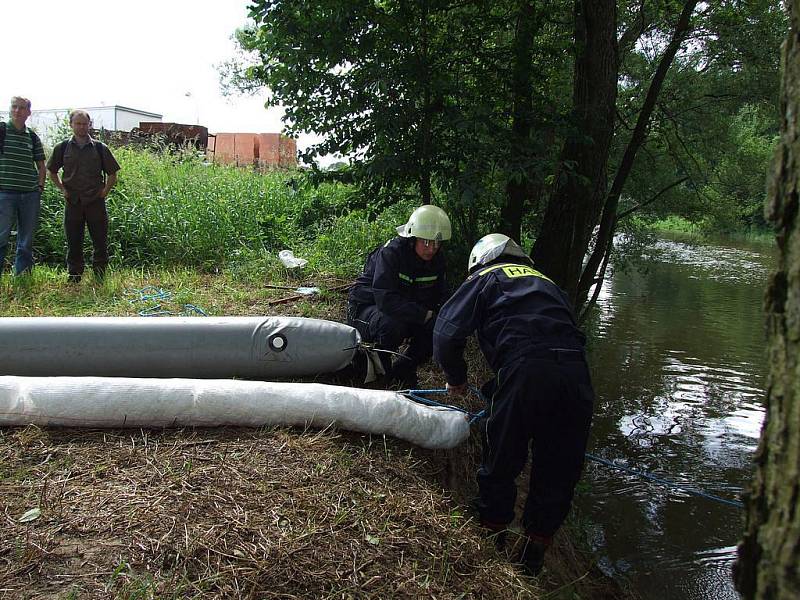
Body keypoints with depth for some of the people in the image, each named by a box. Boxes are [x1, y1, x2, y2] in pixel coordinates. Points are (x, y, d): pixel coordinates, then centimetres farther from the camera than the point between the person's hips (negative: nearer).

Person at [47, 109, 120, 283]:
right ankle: (74, 278, 17)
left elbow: (112, 174, 10)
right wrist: (62, 189, 8)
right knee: (73, 242, 6)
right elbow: (52, 171, 17)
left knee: (100, 241, 1)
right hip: (73, 202, 1)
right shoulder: (63, 148, 6)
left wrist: (105, 191, 1)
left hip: (96, 201, -1)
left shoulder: (100, 148, 4)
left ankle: (99, 279, 13)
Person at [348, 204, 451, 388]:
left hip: (406, 312, 7)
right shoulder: (390, 252, -27)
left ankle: (403, 368, 7)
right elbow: (385, 299, -36)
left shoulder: (436, 259, -5)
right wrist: (425, 315, -35)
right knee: (392, 324, -38)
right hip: (366, 308, -6)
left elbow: (440, 297, 7)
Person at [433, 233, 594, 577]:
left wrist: (456, 379, 22)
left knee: (501, 459, 16)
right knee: (559, 468, 18)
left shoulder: (486, 278, 18)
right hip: (576, 374, 5)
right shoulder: (547, 282, 34)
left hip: (525, 371, -5)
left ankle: (492, 531, 32)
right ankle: (536, 549, 32)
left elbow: (447, 332, 4)